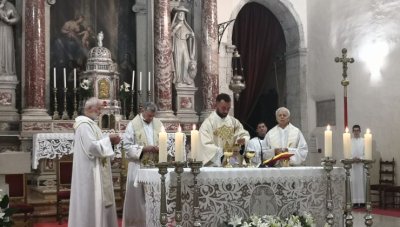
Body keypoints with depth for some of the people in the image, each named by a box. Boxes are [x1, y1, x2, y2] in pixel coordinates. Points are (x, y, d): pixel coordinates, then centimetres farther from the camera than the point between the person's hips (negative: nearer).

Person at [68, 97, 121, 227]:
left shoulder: (89, 123, 16)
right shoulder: (84, 124, -16)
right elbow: (92, 146, -26)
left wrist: (109, 141, 5)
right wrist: (108, 139, -14)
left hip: (94, 170, 11)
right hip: (90, 171, -11)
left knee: (97, 200, 13)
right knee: (92, 201, -6)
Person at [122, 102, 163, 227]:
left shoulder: (158, 124, 9)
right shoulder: (133, 124, -4)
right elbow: (127, 145, -8)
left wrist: (160, 149, -8)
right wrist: (143, 149, -18)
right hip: (138, 166, -4)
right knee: (138, 195, 1)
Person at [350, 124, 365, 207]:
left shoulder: (364, 141, 6)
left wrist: (360, 158, -12)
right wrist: (352, 158, -12)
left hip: (361, 164, 0)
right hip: (352, 165, 0)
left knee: (362, 182, -3)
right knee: (353, 182, -2)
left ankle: (362, 201, -1)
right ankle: (355, 201, -1)